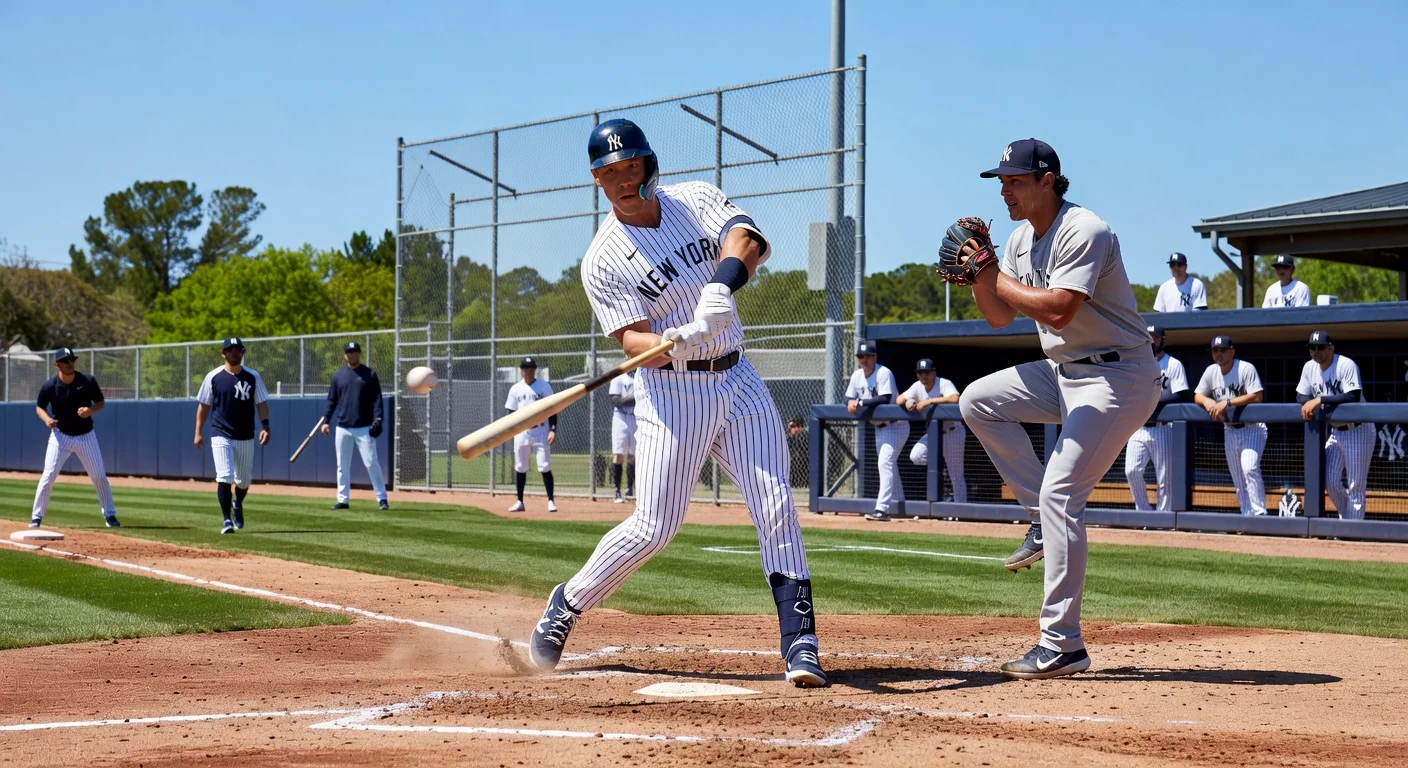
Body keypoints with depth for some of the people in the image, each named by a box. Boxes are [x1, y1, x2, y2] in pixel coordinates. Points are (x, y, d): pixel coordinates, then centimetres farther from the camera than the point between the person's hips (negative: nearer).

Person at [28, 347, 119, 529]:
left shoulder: (88, 381, -13)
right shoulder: (49, 386, -13)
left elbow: (101, 403, -2)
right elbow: (39, 407, 2)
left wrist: (90, 410, -23)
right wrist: (46, 419, -19)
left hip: (86, 436, 1)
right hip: (61, 435, -1)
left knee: (99, 477, 2)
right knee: (48, 475, -7)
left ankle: (110, 515, 15)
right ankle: (36, 516, 3)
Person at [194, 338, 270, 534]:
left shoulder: (253, 377, 3)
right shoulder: (213, 377, -1)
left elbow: (262, 403, 1)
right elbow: (204, 405, 5)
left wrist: (265, 426, -13)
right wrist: (198, 432, 1)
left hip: (246, 437, 2)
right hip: (221, 435, -2)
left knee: (243, 480, 12)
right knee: (224, 477, -15)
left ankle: (237, 505, 43)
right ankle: (227, 520, -11)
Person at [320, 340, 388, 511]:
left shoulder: (370, 374, 2)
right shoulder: (338, 375, 9)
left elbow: (377, 400, -1)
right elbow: (332, 400, 12)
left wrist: (377, 421, -12)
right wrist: (326, 420, 3)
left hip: (364, 428, -3)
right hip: (342, 427, 3)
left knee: (371, 463, -8)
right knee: (342, 465, 6)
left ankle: (382, 498, -5)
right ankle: (343, 499, 13)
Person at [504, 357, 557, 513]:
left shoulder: (545, 387, 1)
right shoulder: (515, 389, 7)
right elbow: (512, 412, 11)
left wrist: (553, 430, -9)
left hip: (540, 431, -3)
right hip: (521, 431, 3)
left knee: (545, 467, -8)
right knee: (520, 467, 7)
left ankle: (551, 500, -5)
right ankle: (520, 502, 15)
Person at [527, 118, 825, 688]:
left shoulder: (697, 198, 4)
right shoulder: (603, 259, -7)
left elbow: (748, 241, -14)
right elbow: (632, 341, -16)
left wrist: (721, 286, -34)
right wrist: (678, 341, -38)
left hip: (738, 383, 3)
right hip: (671, 394, -3)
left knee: (776, 508, -6)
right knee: (653, 527, -6)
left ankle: (800, 642, -4)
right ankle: (566, 604, 14)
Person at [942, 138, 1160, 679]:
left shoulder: (1084, 233, -19)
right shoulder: (1023, 238, 9)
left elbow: (1057, 311, -29)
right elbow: (1000, 316, 12)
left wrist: (992, 271, -21)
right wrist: (975, 275, -6)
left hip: (1118, 377, -10)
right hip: (1064, 372, 10)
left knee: (1059, 495, -17)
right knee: (978, 401, 5)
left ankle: (1062, 646, -15)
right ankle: (1047, 520, 8)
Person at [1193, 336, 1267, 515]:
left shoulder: (1246, 368, -15)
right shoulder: (1211, 371, 3)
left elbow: (1257, 396, -24)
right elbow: (1197, 396, 7)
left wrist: (1227, 403, -28)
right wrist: (1207, 401, -17)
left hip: (1252, 428, -6)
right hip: (1230, 431, 6)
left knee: (1249, 468, -23)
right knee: (1237, 477, 8)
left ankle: (1259, 513, -21)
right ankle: (1247, 516, 15)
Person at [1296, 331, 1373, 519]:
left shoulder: (1346, 365, -20)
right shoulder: (1309, 368, 1)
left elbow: (1353, 397, -30)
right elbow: (1300, 396, 8)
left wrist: (1320, 400, -33)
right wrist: (1309, 404, -16)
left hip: (1357, 431, -7)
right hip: (1335, 431, 7)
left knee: (1355, 486, -4)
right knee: (1330, 482, 8)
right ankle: (1347, 518, 27)